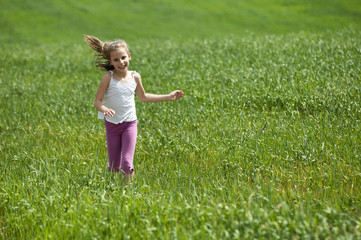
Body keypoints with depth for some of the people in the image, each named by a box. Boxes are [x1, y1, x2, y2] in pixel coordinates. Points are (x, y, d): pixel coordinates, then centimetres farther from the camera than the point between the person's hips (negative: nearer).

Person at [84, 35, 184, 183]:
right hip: (112, 124, -1)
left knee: (127, 163, -13)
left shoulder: (135, 77, -1)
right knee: (114, 166, 7)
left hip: (129, 123, 1)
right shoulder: (108, 77, -12)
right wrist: (105, 109, -35)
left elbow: (143, 97, 17)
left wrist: (168, 97, 18)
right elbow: (97, 101, -12)